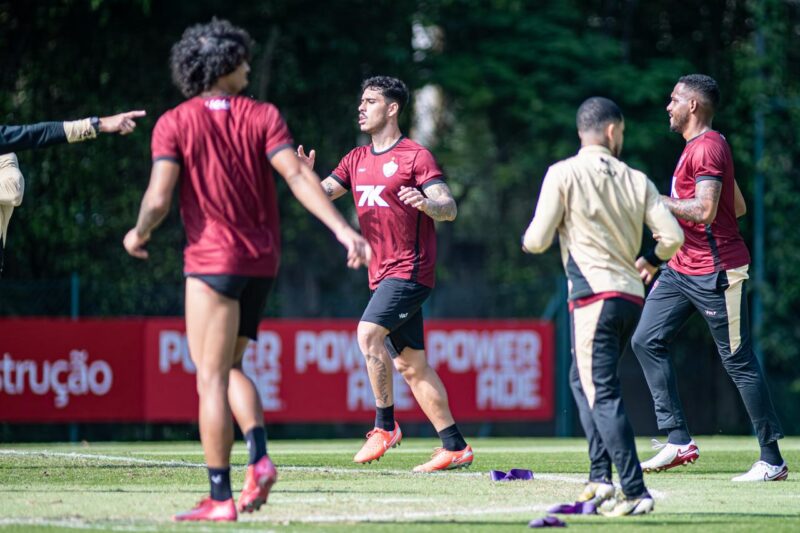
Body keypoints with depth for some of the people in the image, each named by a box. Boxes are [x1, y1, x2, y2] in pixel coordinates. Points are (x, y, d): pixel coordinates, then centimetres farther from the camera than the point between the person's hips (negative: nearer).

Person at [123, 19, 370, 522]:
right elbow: (297, 175, -11)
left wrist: (139, 235, 8)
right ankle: (259, 457, -3)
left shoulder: (174, 124, -4)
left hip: (212, 259, -4)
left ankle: (220, 497, -5)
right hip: (262, 260, 4)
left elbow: (158, 199, -12)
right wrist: (343, 229, -16)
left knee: (211, 378, -2)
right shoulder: (263, 116, 2)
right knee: (229, 367, 20)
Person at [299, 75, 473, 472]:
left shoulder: (416, 157, -6)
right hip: (382, 274, 8)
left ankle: (385, 425, -17)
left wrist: (428, 204, -35)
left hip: (409, 270, -8)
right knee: (411, 364, 7)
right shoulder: (357, 160, 15)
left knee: (369, 334, -24)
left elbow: (449, 208, -13)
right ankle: (455, 447, 11)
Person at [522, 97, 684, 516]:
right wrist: (648, 260, 25)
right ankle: (600, 479, 16)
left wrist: (527, 239, 19)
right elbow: (672, 236, 3)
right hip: (632, 296, 6)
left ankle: (635, 492, -18)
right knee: (582, 380, 22)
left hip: (594, 295, -6)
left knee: (602, 393, -9)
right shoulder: (636, 181, 9)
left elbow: (537, 241, -5)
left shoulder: (563, 174, -3)